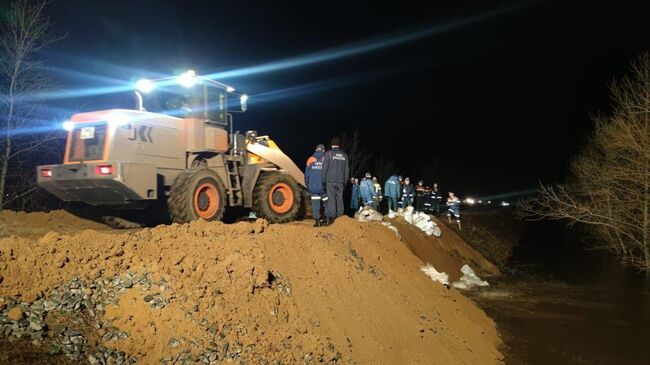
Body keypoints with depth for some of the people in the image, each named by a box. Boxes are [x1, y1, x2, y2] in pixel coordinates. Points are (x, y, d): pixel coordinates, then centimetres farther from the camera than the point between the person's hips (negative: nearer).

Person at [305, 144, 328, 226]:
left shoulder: (310, 159, 3)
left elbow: (307, 173, 5)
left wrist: (307, 184, 14)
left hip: (313, 186, 0)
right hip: (324, 185, 0)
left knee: (315, 203, 1)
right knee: (326, 202, 12)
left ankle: (317, 221, -3)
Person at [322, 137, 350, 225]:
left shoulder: (328, 153, -2)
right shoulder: (344, 155, 10)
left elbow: (325, 168, -6)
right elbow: (347, 169, 12)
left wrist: (323, 180, -2)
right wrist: (345, 181, 18)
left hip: (330, 181, -3)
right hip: (340, 181, 3)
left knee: (331, 199, -5)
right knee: (340, 198, 9)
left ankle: (330, 217, -10)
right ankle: (340, 216, 9)